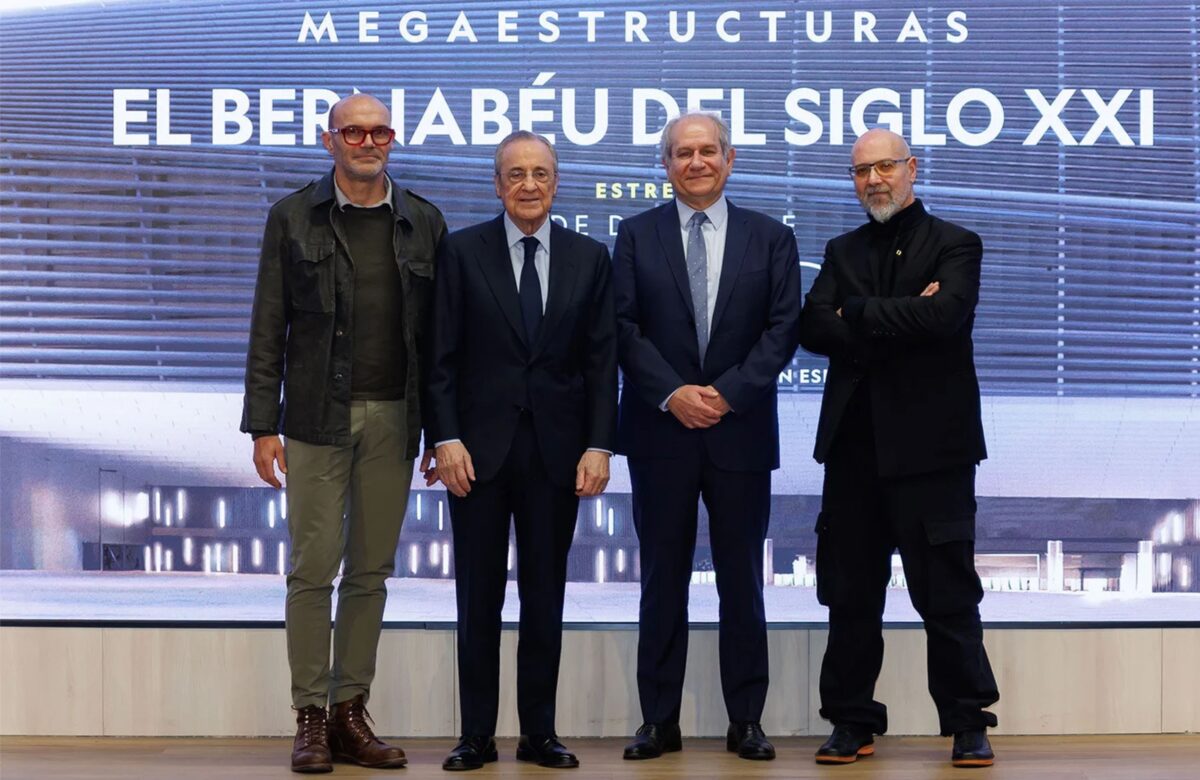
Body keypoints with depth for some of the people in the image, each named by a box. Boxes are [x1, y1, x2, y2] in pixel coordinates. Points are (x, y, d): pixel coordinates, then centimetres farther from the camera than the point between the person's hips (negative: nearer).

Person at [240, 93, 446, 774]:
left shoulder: (424, 222, 8)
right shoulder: (293, 218, 3)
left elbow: (438, 333, 7)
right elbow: (269, 330, 2)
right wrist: (263, 423, -5)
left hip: (394, 421, 2)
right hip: (318, 418, -2)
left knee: (372, 571, 7)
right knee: (314, 570, -1)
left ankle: (352, 712, 15)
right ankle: (311, 717, 8)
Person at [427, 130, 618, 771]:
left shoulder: (590, 257, 6)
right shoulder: (462, 251, 2)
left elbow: (602, 360, 3)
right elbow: (442, 356, -1)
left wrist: (599, 446, -4)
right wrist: (446, 439, -9)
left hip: (556, 451, 1)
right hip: (479, 448, -1)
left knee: (546, 597, 7)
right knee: (478, 597, 5)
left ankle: (539, 732, 17)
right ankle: (476, 735, 14)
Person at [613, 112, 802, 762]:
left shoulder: (770, 238, 7)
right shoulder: (636, 235, 7)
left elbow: (783, 329, -1)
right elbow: (624, 327, 0)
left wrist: (728, 393, -12)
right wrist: (672, 393, -13)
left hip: (741, 430, 0)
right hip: (660, 431, 0)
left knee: (741, 580, 6)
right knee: (662, 579, 5)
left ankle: (745, 720, 14)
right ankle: (659, 720, 12)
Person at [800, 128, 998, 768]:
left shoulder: (955, 244, 3)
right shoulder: (842, 251, 15)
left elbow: (943, 315, -16)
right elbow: (813, 328, -1)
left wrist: (858, 314, -7)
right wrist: (898, 320, -12)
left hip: (928, 444, -4)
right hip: (854, 444, 4)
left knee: (947, 592, 0)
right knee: (850, 593, 7)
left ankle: (968, 725, 10)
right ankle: (852, 722, 17)